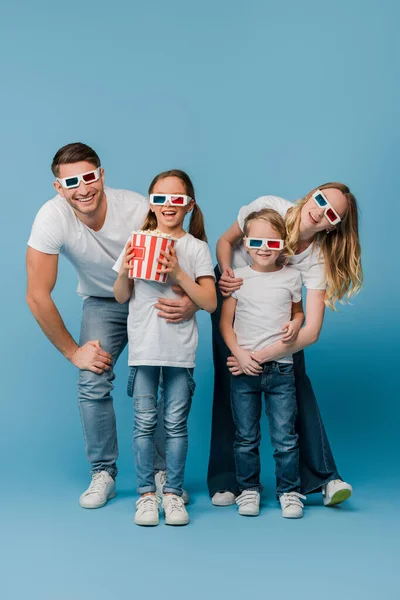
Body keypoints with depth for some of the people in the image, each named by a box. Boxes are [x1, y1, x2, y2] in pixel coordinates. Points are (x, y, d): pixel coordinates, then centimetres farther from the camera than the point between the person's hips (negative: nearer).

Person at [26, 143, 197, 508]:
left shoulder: (139, 210, -30)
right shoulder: (53, 218, -28)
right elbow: (38, 296, -22)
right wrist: (72, 351, -17)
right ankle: (103, 474, 6)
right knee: (93, 382, -13)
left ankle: (162, 472, 12)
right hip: (102, 303, 1)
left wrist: (192, 302, -42)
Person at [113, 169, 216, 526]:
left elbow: (210, 303, -5)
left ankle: (173, 493, 14)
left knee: (176, 423, 3)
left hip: (181, 348, -1)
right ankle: (147, 493, 14)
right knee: (145, 422, 3)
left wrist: (178, 273, -15)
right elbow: (121, 298, 9)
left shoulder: (197, 247, 2)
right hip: (143, 346, 1)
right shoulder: (138, 242, 5)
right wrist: (124, 272, -11)